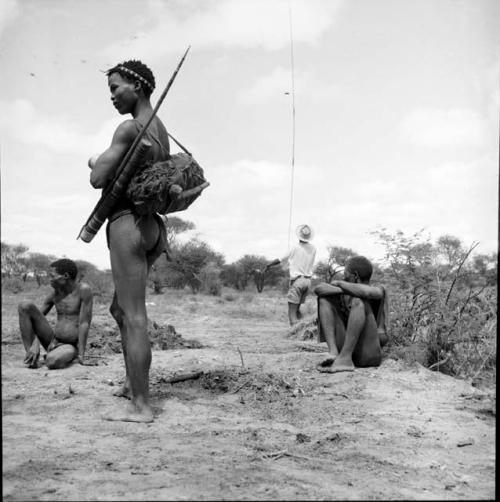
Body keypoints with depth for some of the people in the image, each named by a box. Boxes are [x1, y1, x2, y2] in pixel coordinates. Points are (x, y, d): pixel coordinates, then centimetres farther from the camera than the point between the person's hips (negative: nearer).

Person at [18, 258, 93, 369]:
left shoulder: (83, 289, -15)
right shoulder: (54, 293, 1)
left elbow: (84, 323, -17)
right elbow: (37, 316, 5)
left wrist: (81, 355, -18)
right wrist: (35, 343, -12)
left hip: (71, 347, -6)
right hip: (52, 341, 6)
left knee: (52, 362, -41)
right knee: (25, 306, -12)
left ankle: (66, 357, -5)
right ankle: (31, 357, -10)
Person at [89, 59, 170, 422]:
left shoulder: (129, 128, -12)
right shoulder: (162, 132, 16)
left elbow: (98, 179, -16)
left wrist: (95, 162, 7)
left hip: (127, 223, -10)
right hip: (153, 226, 10)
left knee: (135, 318, -8)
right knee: (120, 309, 21)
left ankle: (141, 407, -4)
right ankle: (133, 384, 28)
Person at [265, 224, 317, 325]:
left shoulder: (296, 248, -9)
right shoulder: (313, 249, 5)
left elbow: (280, 260, -1)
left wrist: (268, 265, 15)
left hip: (297, 280, -6)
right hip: (308, 280, 6)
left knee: (292, 313, -7)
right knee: (297, 310, 20)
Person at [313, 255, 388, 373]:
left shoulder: (379, 290, 0)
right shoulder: (346, 294, 14)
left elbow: (367, 292, -26)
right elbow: (318, 289, -2)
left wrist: (340, 283, -11)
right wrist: (342, 289, -17)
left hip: (368, 355, -5)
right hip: (344, 348, 5)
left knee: (359, 301, -24)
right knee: (324, 298, 0)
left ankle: (344, 358, -30)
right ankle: (333, 352, -18)